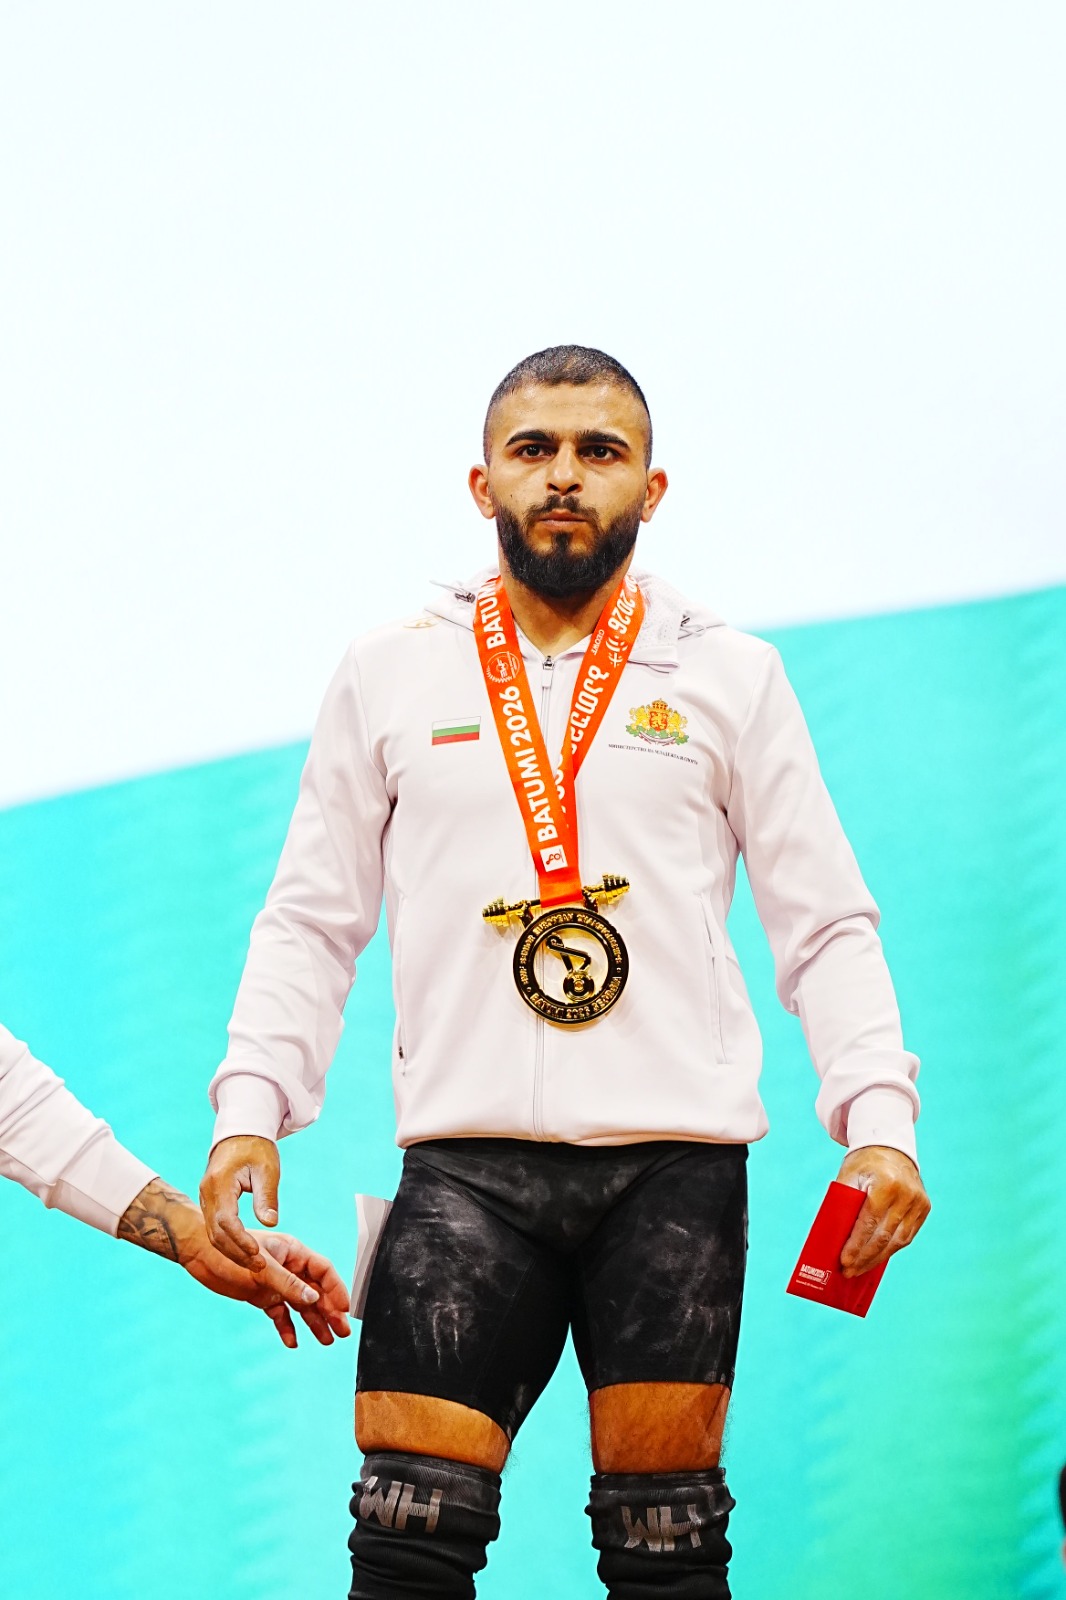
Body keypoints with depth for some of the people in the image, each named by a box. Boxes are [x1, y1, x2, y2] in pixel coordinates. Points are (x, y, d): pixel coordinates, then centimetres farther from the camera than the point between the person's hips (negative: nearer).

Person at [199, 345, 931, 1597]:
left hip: (677, 1162, 0)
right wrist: (249, 1106, -1)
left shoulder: (731, 677, 9)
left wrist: (878, 1118, -5)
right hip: (468, 1162, 0)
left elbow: (826, 924, 8)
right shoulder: (390, 675, 11)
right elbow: (312, 919, 12)